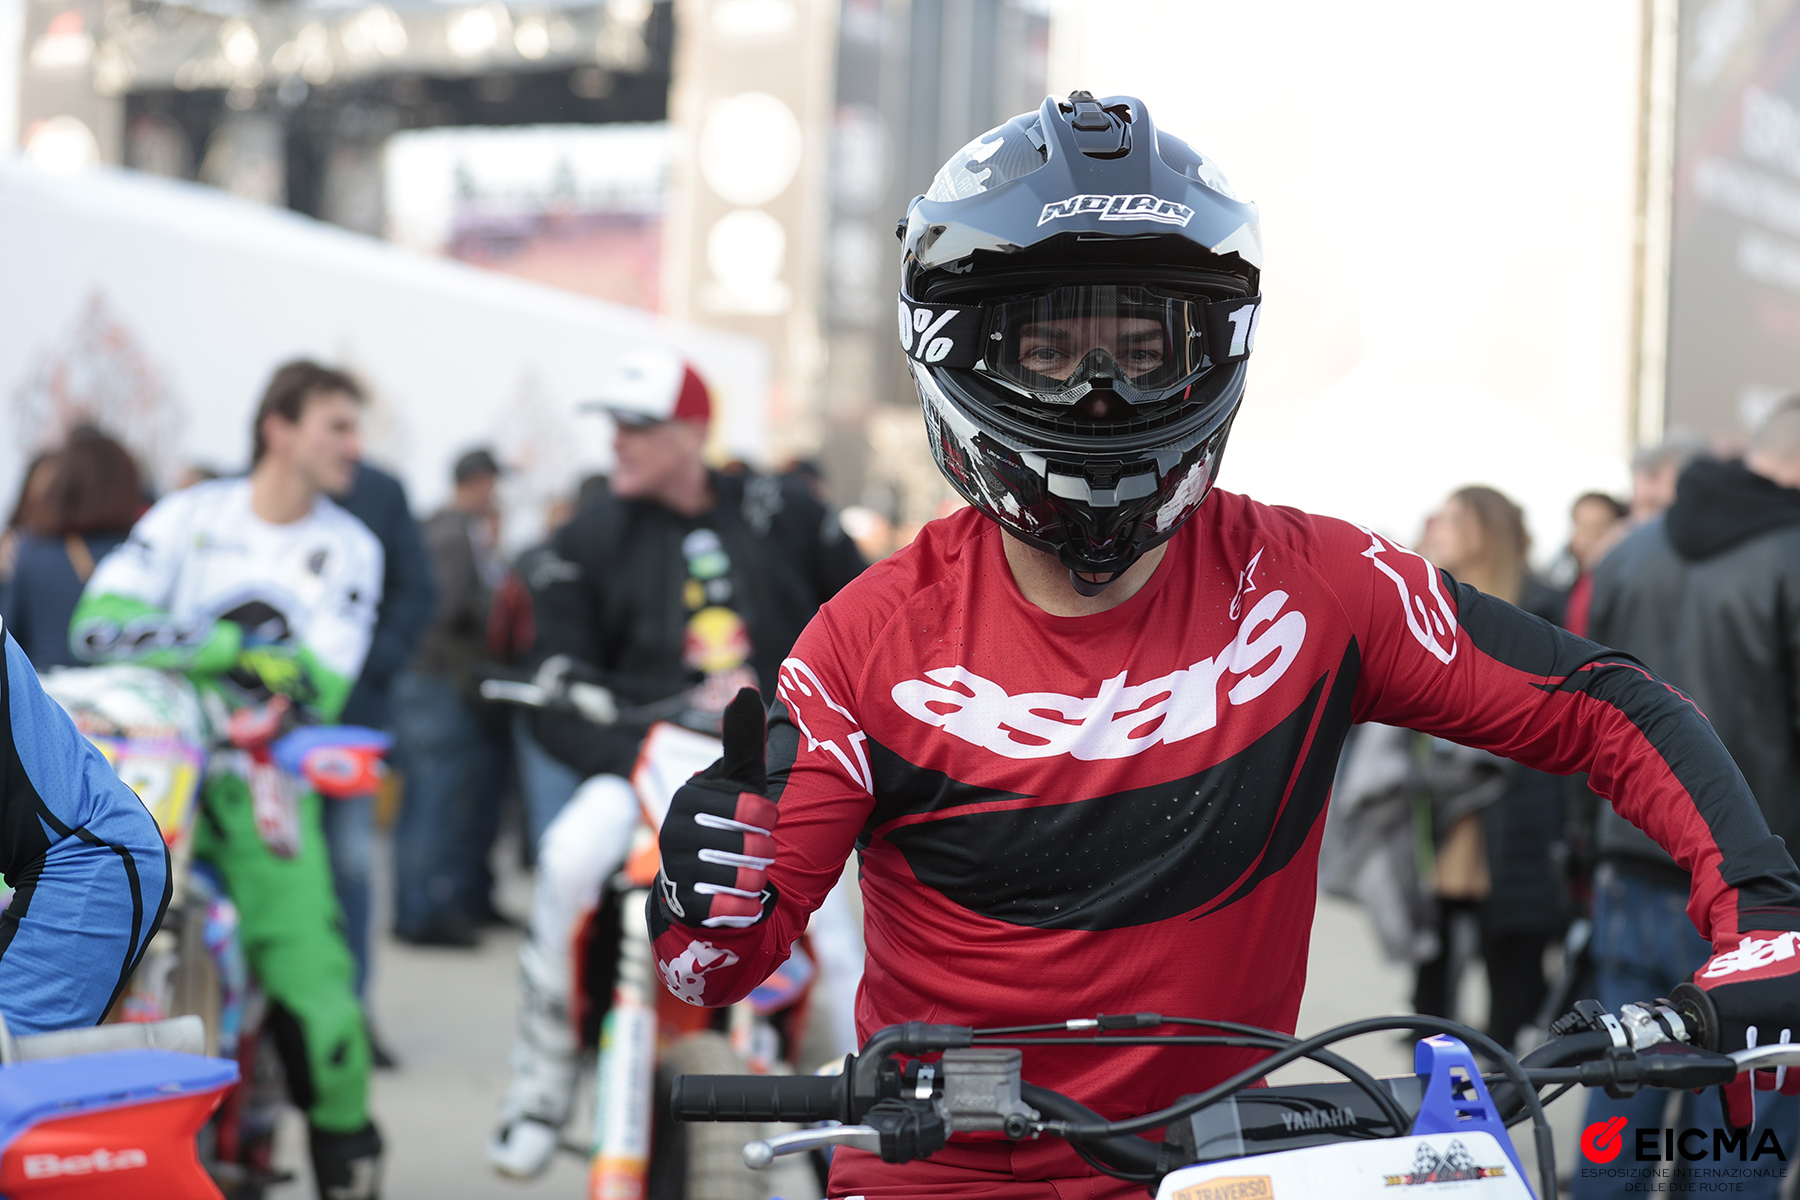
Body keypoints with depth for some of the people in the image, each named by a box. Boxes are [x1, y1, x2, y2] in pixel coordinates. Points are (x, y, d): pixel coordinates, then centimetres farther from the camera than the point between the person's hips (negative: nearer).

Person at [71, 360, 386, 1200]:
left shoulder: (349, 548, 11)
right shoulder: (188, 516, 8)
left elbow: (321, 687, -2)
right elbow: (98, 622, -7)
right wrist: (226, 643, -15)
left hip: (261, 775, 0)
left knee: (310, 985, -11)